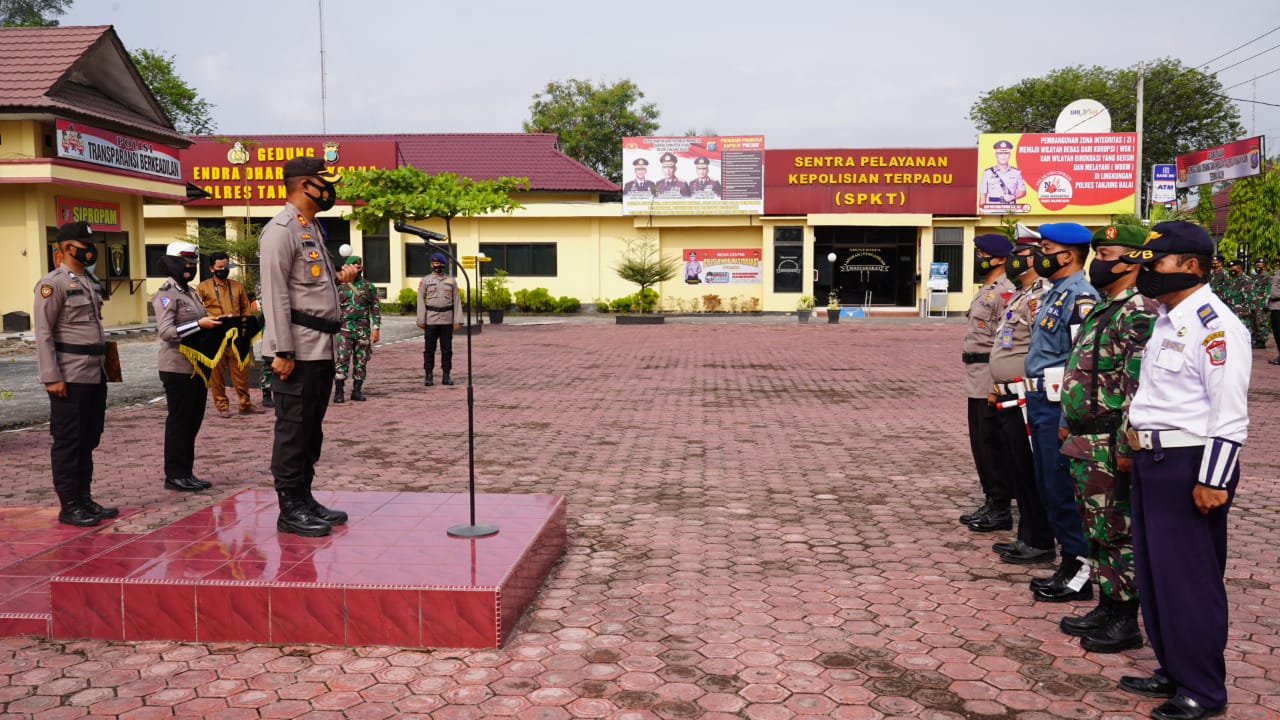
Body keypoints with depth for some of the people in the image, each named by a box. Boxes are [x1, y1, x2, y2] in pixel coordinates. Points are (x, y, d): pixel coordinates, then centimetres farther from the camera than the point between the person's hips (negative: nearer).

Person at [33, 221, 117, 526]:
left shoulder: (90, 281, 15)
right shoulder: (53, 283, -10)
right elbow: (44, 333, -14)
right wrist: (52, 377, -18)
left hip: (95, 374, 8)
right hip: (70, 376, -8)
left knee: (89, 440, 13)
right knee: (68, 441, 0)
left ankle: (85, 498, 22)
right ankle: (69, 506, 7)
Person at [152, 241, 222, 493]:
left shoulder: (192, 292, 18)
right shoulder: (166, 295, -9)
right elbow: (165, 331, -20)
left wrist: (213, 324, 7)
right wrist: (199, 324, -27)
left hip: (197, 366, 9)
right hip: (177, 368, -9)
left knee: (193, 421, 11)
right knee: (179, 421, -3)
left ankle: (186, 473, 19)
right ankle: (175, 475, 4)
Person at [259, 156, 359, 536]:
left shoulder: (313, 229, 19)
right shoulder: (281, 230, -10)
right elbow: (275, 294, -16)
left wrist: (337, 278, 12)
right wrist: (283, 351, -20)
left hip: (321, 348, 9)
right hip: (298, 350, -9)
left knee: (311, 429, 14)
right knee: (293, 429, -2)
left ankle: (305, 499, 23)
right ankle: (290, 509, 6)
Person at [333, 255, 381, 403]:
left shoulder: (368, 287, 8)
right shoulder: (340, 286, 6)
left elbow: (376, 308, 7)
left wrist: (376, 328, -1)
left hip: (363, 330, 2)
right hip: (344, 328, -2)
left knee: (361, 362, 5)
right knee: (342, 360, -8)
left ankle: (357, 391, 14)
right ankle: (338, 392, -3)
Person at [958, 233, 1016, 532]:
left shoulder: (1004, 293, -15)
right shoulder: (986, 291, 18)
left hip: (992, 383, -10)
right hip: (977, 382, 10)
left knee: (993, 445, -3)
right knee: (981, 444, 15)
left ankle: (1001, 510, 6)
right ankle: (991, 503, 25)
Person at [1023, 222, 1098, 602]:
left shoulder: (1080, 297, -15)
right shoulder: (1053, 293, 16)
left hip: (1060, 407, -10)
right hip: (1041, 403, 10)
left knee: (1063, 489, -3)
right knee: (1048, 487, 15)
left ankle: (1079, 572, 8)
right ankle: (1070, 563, 26)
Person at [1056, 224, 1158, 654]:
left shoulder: (1139, 313, -16)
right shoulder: (1101, 309, 16)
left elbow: (1139, 386, -22)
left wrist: (1126, 446, -23)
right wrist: (1069, 422, 21)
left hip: (1109, 445, -10)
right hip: (1084, 441, 10)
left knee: (1117, 532, 0)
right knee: (1096, 530, 16)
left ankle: (1125, 622, 11)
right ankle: (1107, 608, 28)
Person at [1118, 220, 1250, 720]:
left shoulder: (1214, 326, -16)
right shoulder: (1166, 321, 14)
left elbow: (1230, 415, -20)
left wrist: (1213, 480, -22)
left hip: (1188, 468, -10)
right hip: (1153, 462, 10)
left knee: (1189, 582, 0)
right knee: (1153, 574, 17)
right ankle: (1173, 672, 31)